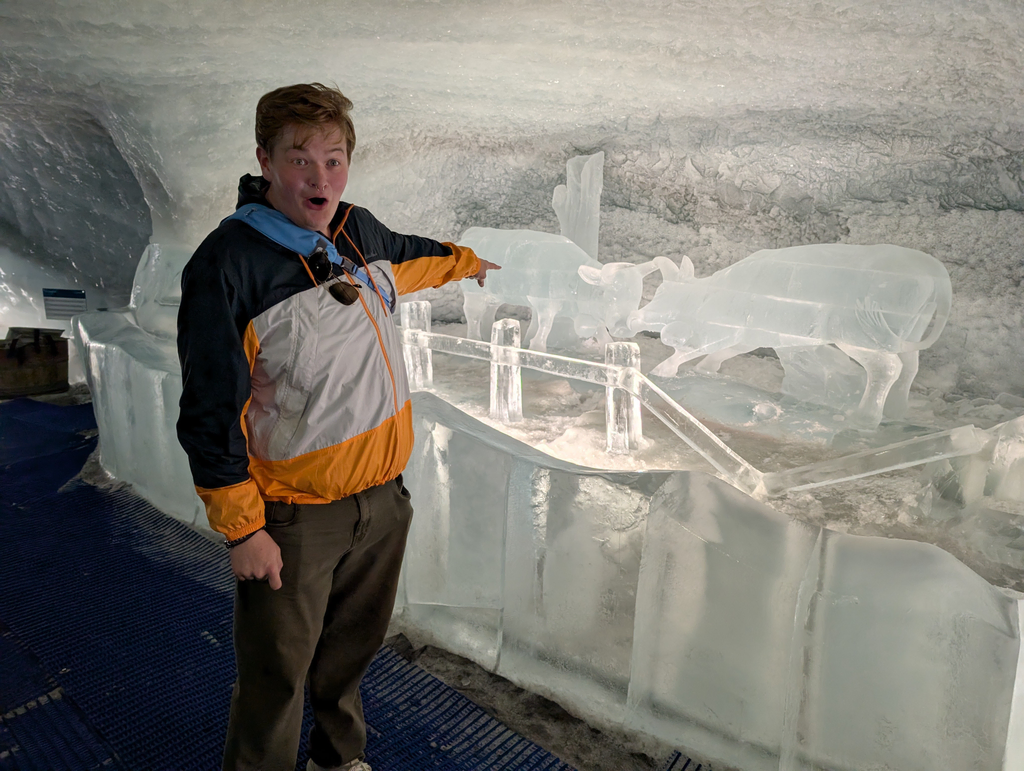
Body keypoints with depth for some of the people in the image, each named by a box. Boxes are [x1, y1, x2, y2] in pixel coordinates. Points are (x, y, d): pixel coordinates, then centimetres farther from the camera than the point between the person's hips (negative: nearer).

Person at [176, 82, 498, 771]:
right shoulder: (226, 263, -16)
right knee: (277, 676, 9)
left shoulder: (359, 228, 3)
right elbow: (211, 414, -14)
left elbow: (407, 256, 28)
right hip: (295, 516, -6)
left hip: (384, 495, 6)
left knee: (353, 649, 23)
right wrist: (242, 528, -13)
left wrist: (465, 261, 45)